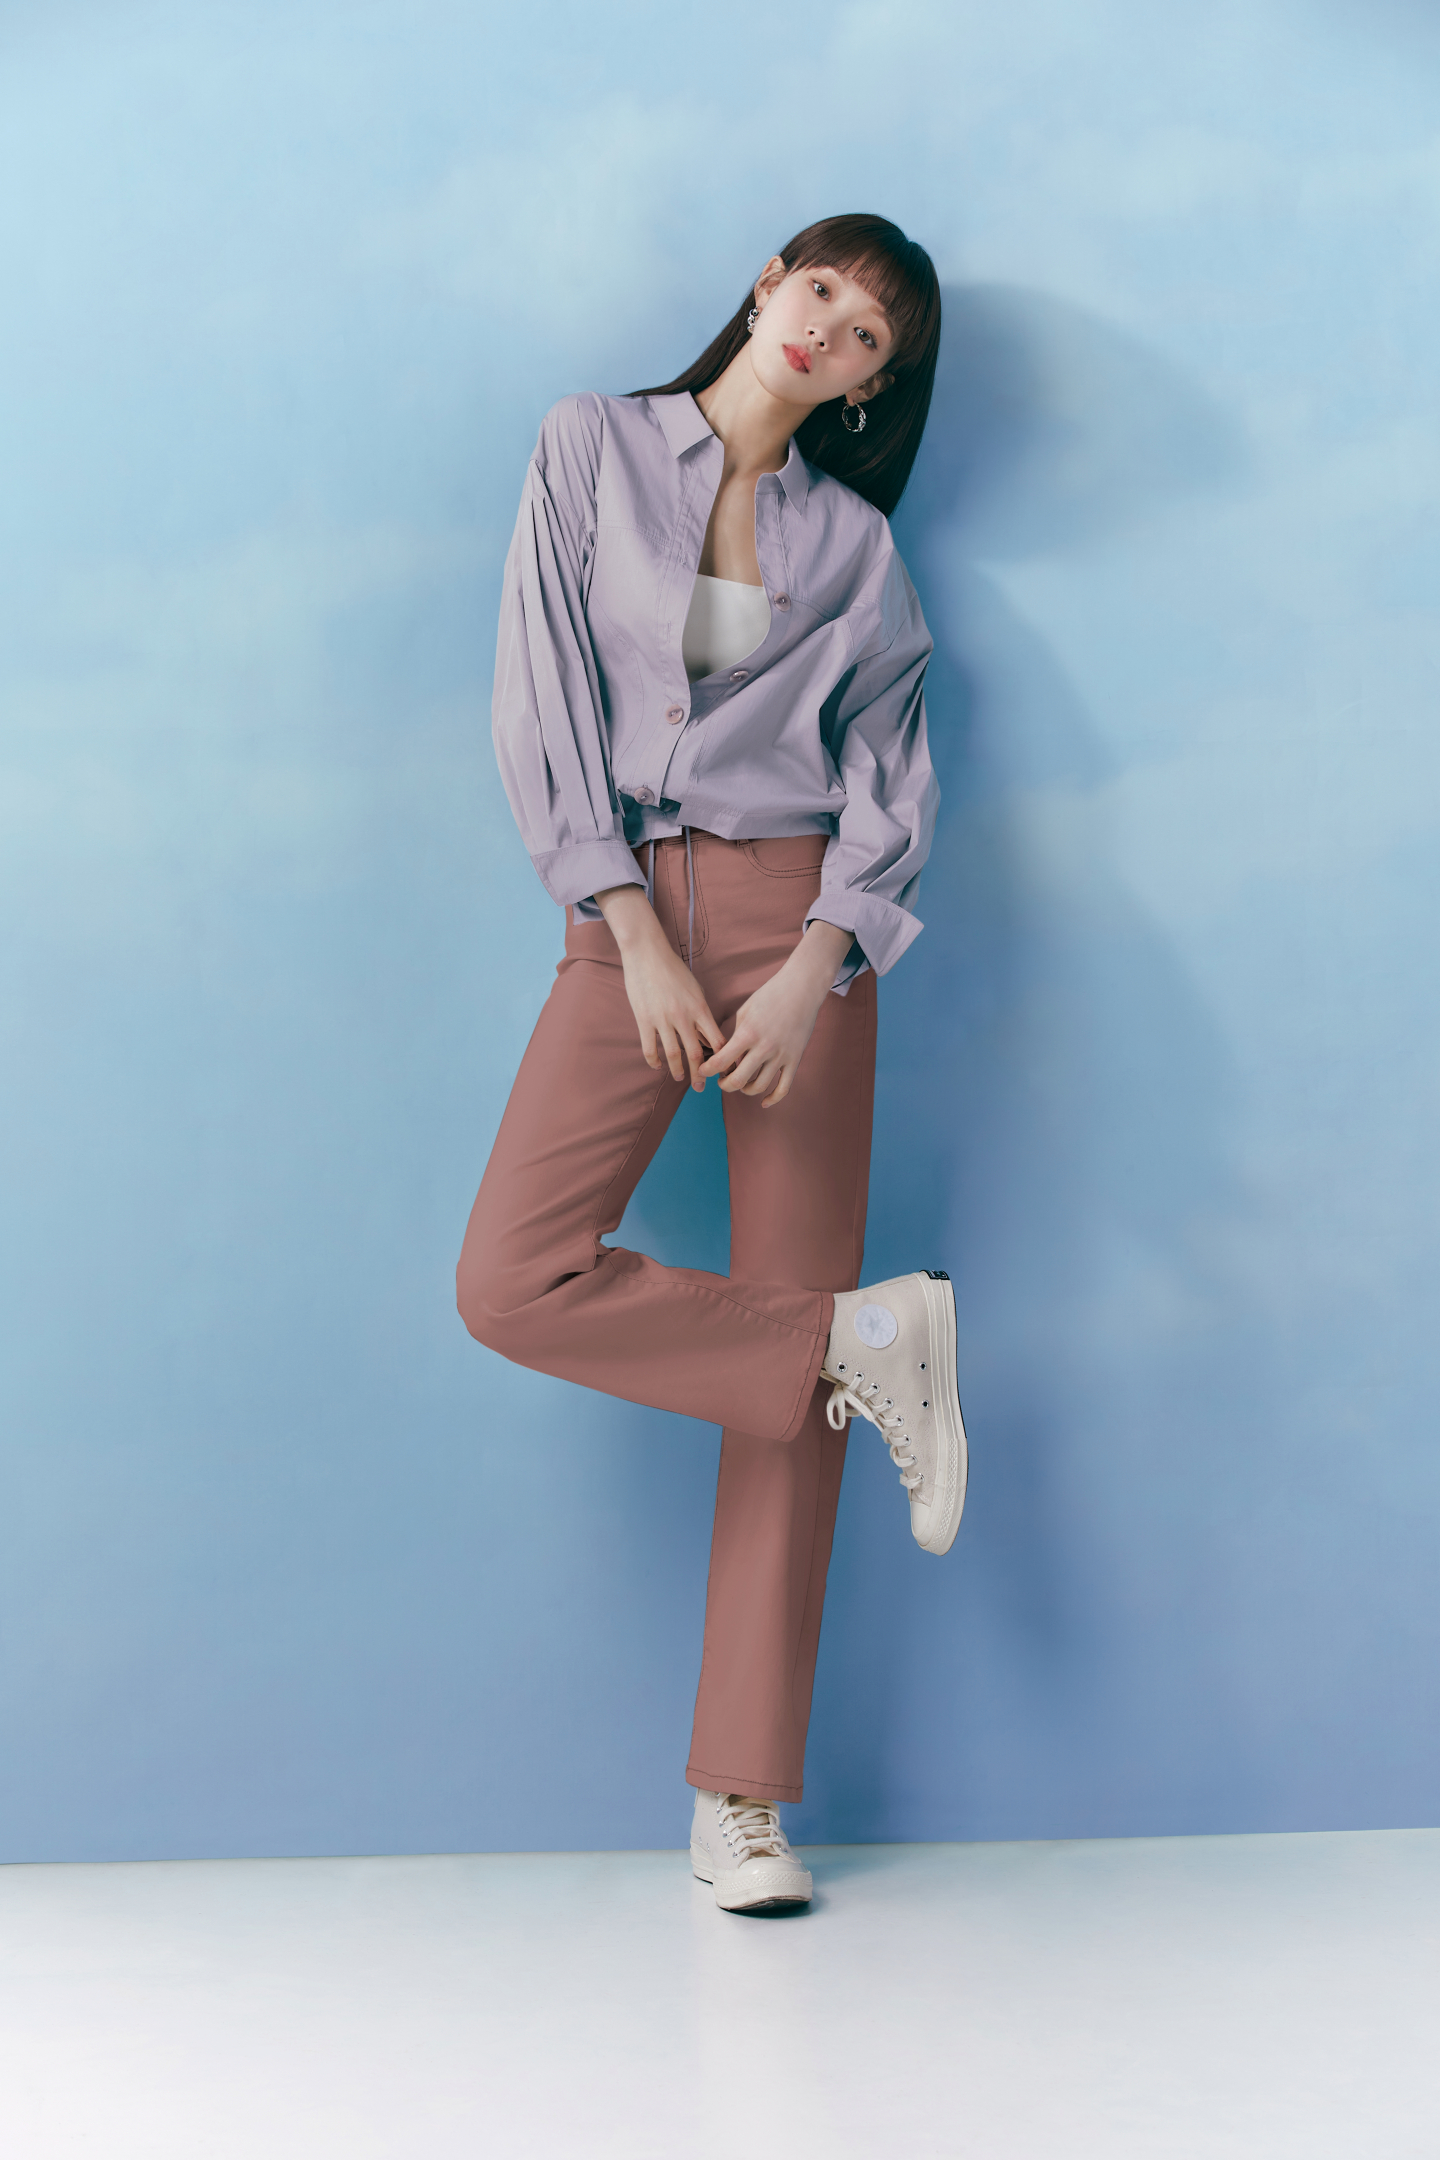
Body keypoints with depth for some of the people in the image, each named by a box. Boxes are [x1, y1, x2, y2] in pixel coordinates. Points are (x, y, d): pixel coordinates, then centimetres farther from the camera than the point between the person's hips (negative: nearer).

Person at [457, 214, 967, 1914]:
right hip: (628, 915, 0)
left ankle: (740, 1803, 1)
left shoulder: (855, 543, 12)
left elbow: (892, 781, 5)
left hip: (796, 919, 0)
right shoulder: (592, 447, 9)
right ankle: (872, 1344, -1)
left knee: (792, 1311, -5)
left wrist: (814, 967, -13)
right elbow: (543, 703, 1)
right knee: (513, 1284, -19)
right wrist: (638, 939, -9)